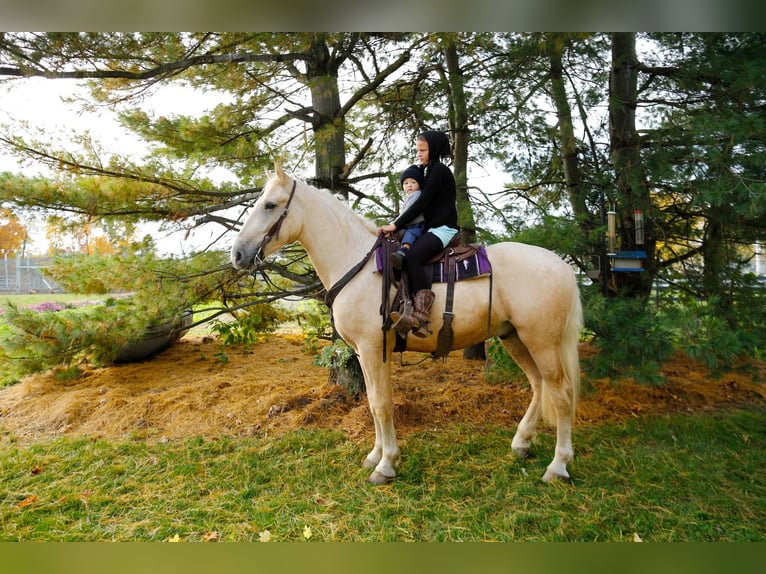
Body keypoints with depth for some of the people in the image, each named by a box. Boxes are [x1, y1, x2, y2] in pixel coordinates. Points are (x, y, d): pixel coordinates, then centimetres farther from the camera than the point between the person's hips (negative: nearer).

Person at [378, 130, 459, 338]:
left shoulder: (439, 171, -5)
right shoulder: (431, 171, 24)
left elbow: (422, 203, -14)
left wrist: (396, 225, -15)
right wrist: (397, 224, 14)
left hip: (443, 229, -11)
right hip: (432, 229, 11)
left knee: (411, 257, -33)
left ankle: (421, 317, -39)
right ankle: (407, 308, -12)